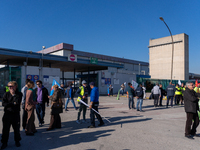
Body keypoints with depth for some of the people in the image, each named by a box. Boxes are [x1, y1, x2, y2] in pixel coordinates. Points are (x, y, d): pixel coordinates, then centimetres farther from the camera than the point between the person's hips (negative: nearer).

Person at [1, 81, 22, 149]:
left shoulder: (19, 94, -2)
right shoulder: (6, 94, 2)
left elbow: (18, 102, -17)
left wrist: (13, 94, -10)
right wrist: (13, 103, -13)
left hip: (16, 114, -1)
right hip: (7, 114, 1)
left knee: (16, 128, 10)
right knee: (5, 129, 8)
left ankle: (17, 141, 29)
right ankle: (4, 142, 25)